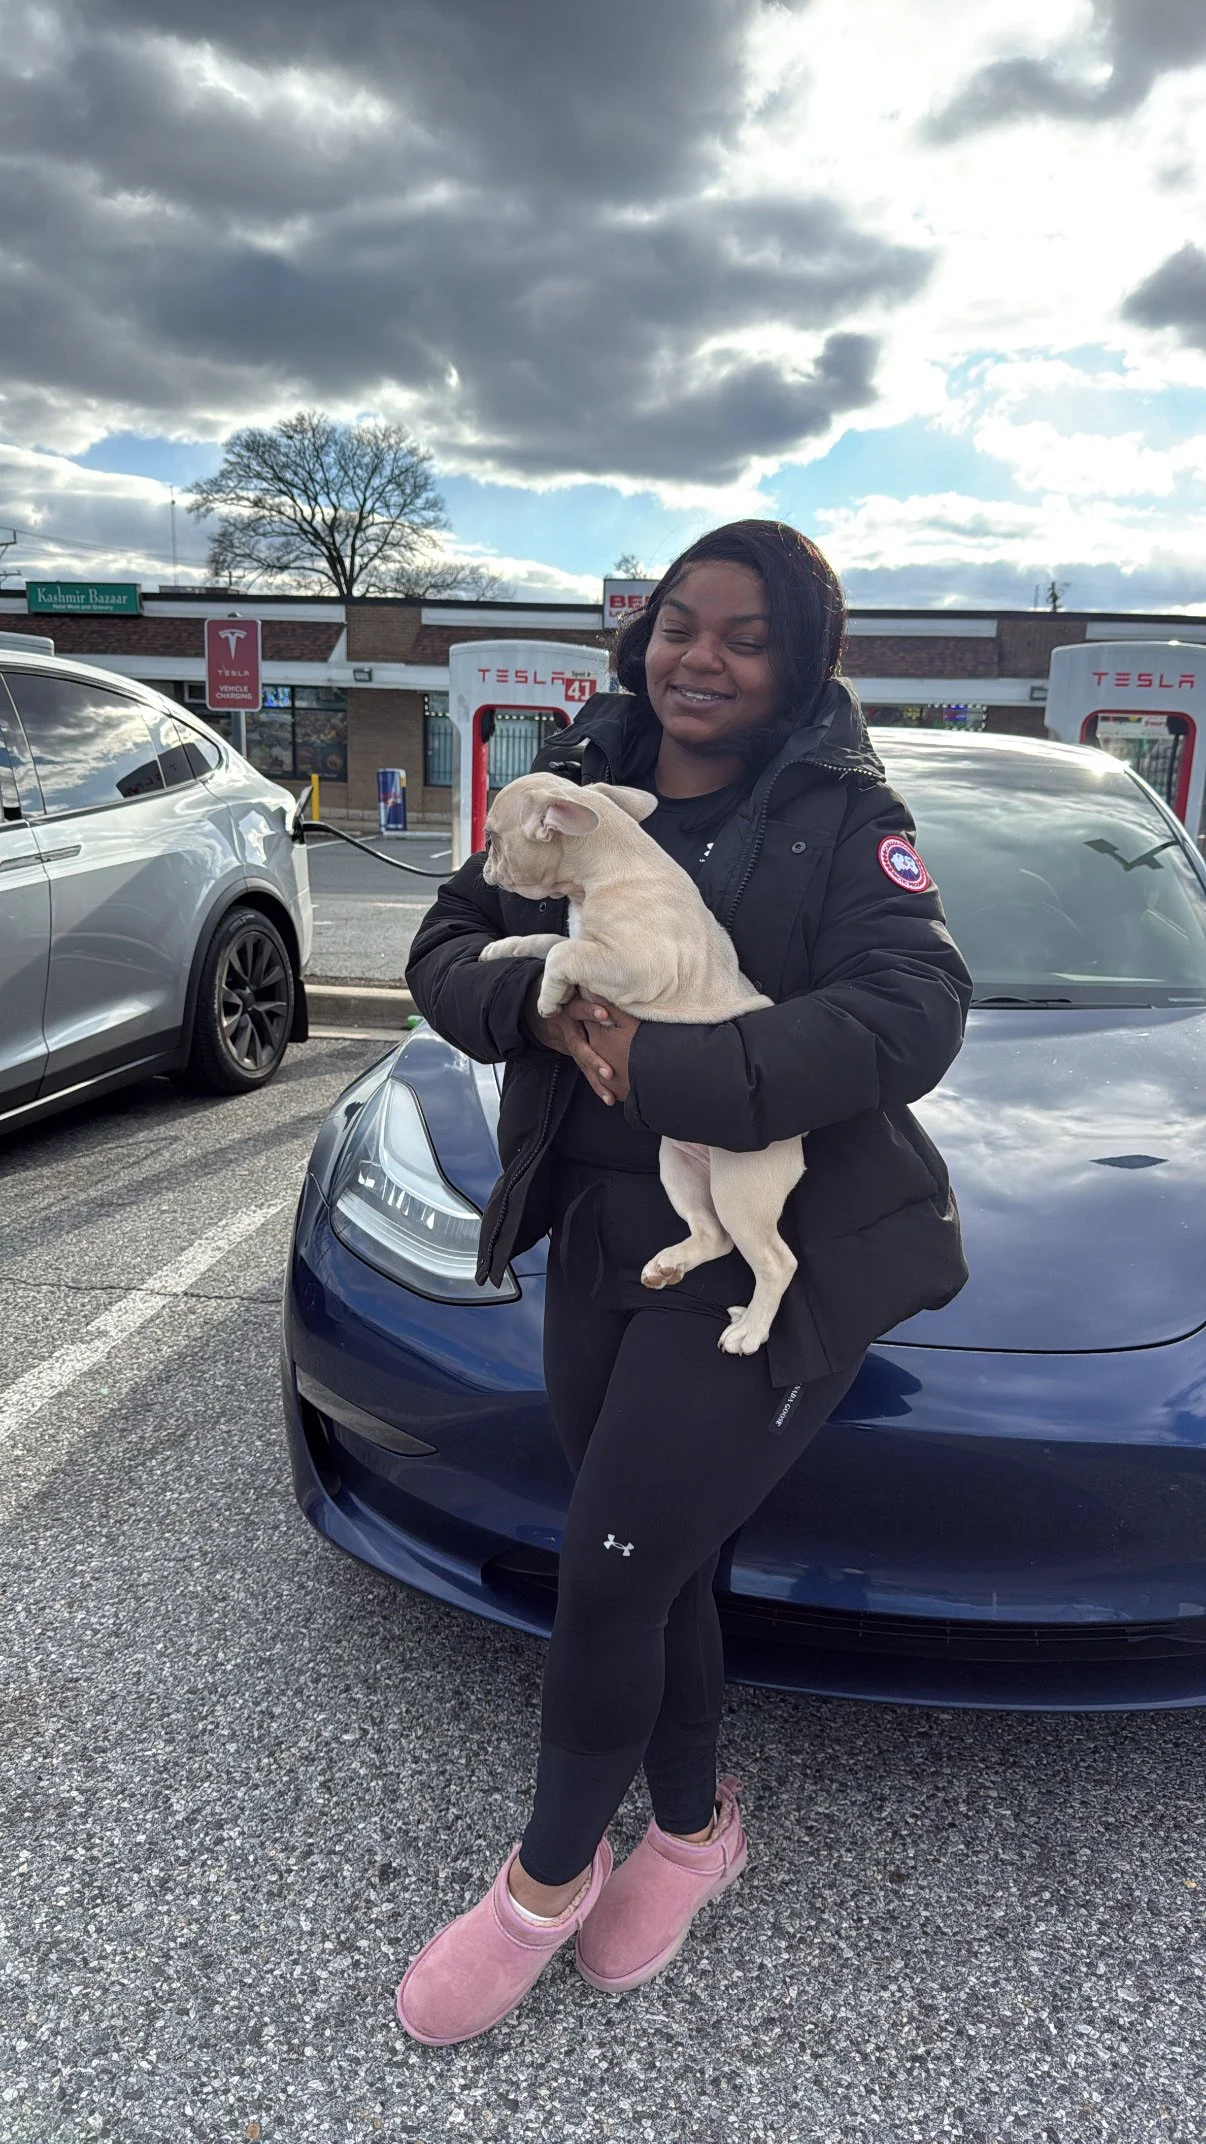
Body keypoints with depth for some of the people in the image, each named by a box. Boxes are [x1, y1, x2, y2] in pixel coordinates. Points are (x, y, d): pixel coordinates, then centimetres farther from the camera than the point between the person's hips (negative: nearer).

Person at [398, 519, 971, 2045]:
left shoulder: (845, 816, -7)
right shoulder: (580, 789, 8)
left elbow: (910, 1013, -20)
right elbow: (443, 949, 8)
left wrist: (661, 1067, -27)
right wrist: (536, 1004, -15)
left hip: (774, 1258, -5)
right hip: (597, 1241, 5)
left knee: (606, 1577, -2)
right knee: (657, 1567, 16)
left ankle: (550, 1874, 27)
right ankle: (694, 1827, 42)